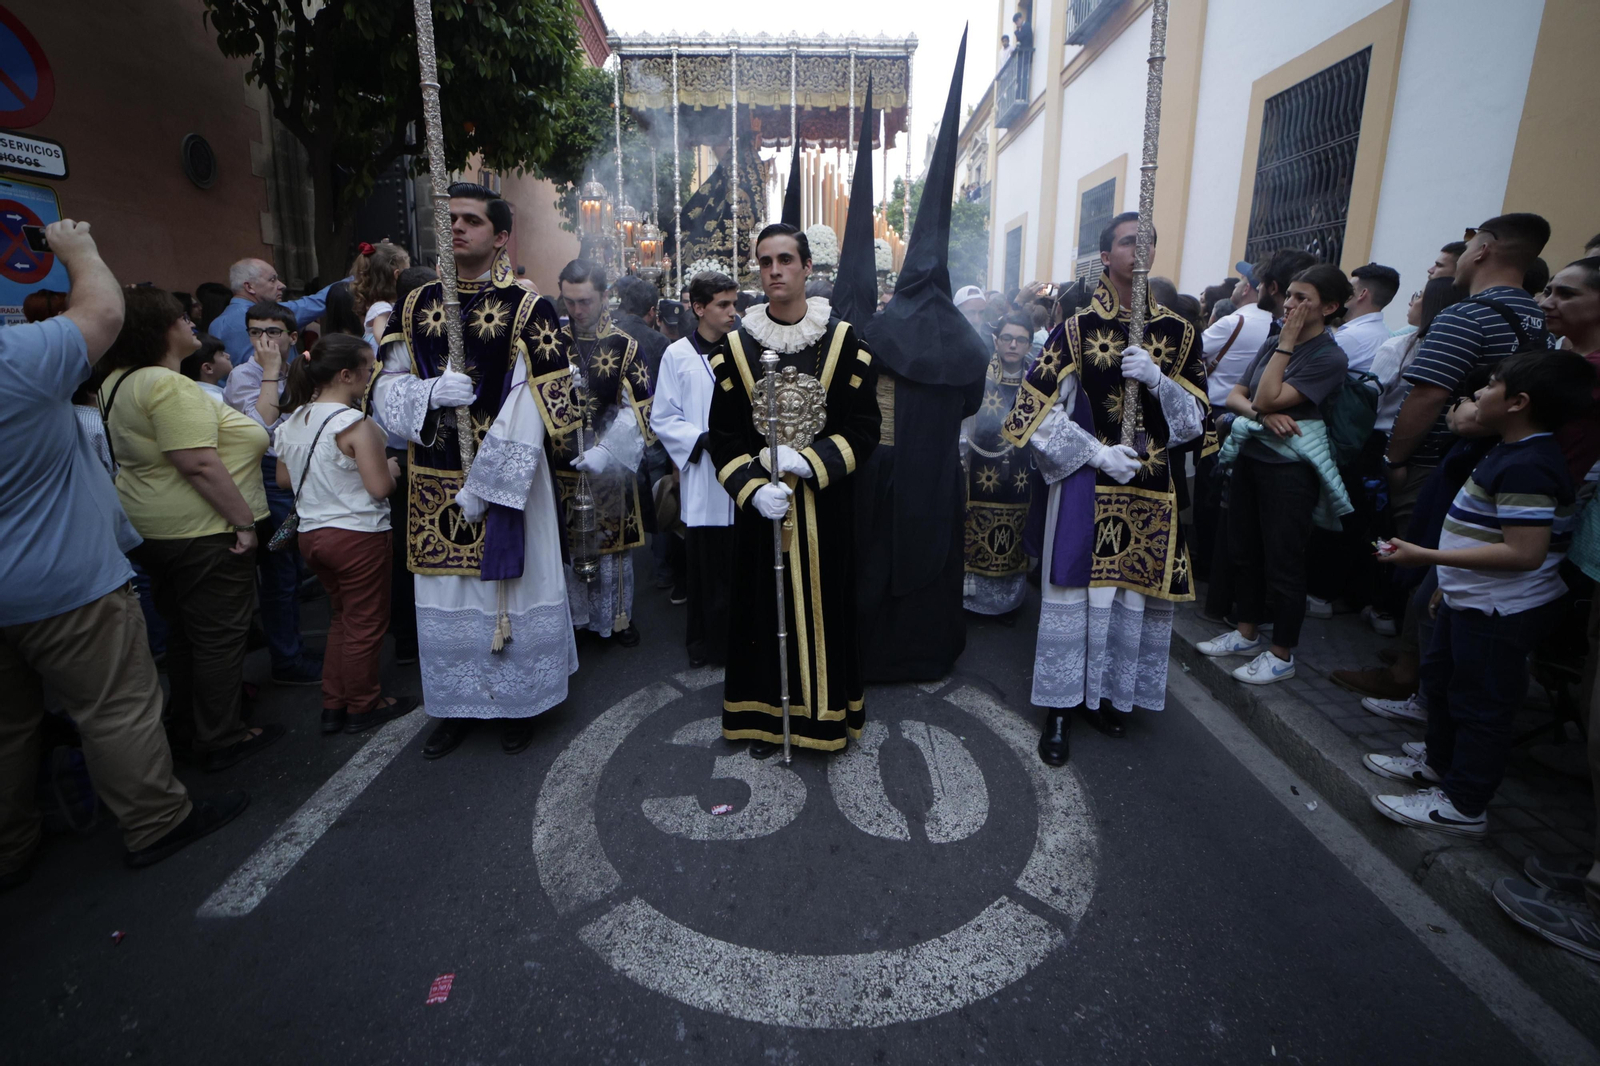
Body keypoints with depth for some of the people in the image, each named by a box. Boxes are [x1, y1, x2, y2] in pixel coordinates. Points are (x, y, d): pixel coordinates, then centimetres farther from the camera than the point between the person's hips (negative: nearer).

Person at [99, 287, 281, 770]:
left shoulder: (117, 383, 11)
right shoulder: (169, 386, -21)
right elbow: (200, 464, -26)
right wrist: (244, 521, -21)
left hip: (153, 528, 10)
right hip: (203, 531, -10)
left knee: (184, 630, 21)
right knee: (220, 634, 1)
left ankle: (187, 722, 35)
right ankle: (221, 739, 11)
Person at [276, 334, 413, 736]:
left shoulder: (291, 421, 6)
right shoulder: (356, 424, -19)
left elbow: (283, 478, 15)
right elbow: (380, 487, -21)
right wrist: (391, 468, -1)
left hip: (311, 533, 8)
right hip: (358, 535, -8)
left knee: (342, 617, 22)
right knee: (365, 624, 8)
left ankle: (333, 705, 30)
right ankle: (363, 706, 21)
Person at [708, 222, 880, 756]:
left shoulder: (842, 341, -2)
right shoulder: (737, 345, 2)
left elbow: (865, 429, -3)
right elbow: (723, 435, 1)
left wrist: (810, 462, -17)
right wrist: (753, 488, -14)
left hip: (826, 503, -1)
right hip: (760, 503, 1)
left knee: (823, 602, 6)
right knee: (764, 605, 7)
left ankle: (825, 711, 25)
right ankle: (766, 714, 25)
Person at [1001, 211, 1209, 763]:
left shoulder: (1179, 334, 6)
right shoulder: (1075, 330, -3)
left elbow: (1197, 417, 5)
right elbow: (1036, 412, -8)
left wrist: (1159, 380, -13)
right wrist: (1096, 453, -15)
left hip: (1151, 490, 4)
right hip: (1084, 485, -3)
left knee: (1134, 592, 10)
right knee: (1073, 591, 0)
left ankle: (1103, 692, 29)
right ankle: (1061, 707, 14)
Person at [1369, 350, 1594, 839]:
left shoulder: (1526, 468, -26)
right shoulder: (1515, 454, 8)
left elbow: (1523, 553, -30)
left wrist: (1429, 557, -31)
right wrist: (1451, 580, 22)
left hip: (1499, 614, -11)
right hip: (1473, 600, 11)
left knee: (1479, 702, 3)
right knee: (1442, 678, 24)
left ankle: (1463, 806, 18)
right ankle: (1438, 762, 43)